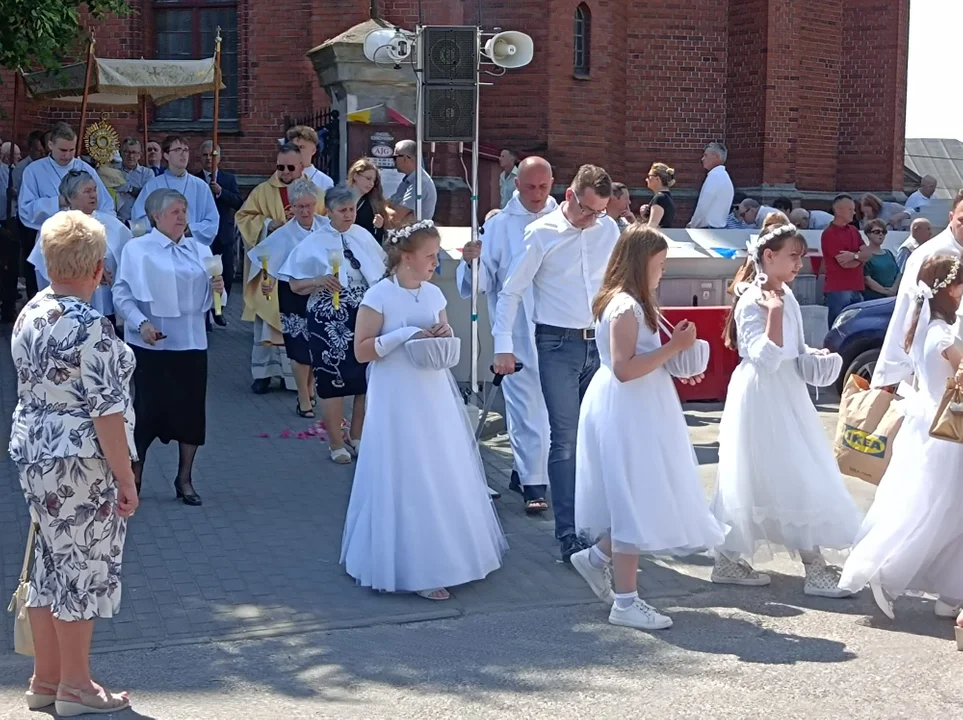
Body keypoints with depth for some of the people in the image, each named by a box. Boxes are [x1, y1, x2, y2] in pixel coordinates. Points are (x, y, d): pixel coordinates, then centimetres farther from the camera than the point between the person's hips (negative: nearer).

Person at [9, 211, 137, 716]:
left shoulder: (29, 315, 6)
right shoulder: (90, 328, -21)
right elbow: (107, 412, -20)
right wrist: (126, 479, -14)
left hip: (33, 454, 9)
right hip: (81, 465, -9)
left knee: (51, 568, 17)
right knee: (84, 571, 4)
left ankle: (45, 679, 27)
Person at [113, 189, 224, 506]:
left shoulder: (200, 250, 12)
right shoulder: (137, 249, -2)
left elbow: (207, 299, 15)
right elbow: (122, 293, -9)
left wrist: (217, 288, -6)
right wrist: (141, 323, -22)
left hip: (191, 342, 4)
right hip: (152, 344, -4)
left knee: (191, 409, 6)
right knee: (149, 408, -2)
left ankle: (184, 480, 20)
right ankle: (133, 478, 13)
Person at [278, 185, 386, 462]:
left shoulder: (364, 236, 6)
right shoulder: (313, 242, -5)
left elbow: (382, 273, 17)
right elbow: (295, 285, -4)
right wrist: (320, 281, -20)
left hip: (365, 317, 4)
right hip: (330, 321, -3)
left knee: (366, 378, 8)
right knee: (333, 380, 1)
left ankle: (357, 437, 26)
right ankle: (336, 444, 16)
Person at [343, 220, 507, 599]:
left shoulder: (434, 294, 7)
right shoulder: (379, 296, -11)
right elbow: (362, 351, -12)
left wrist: (443, 337, -2)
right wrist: (405, 334, -19)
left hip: (436, 397, 7)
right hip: (398, 401, -6)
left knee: (445, 477, 10)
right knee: (408, 483, -2)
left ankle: (444, 556, 24)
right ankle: (415, 570, 6)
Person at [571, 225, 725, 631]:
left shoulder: (631, 303, 14)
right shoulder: (626, 307, -19)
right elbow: (624, 369, -26)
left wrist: (675, 361, 9)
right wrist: (674, 347, -23)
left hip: (637, 413, 10)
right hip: (628, 414, -10)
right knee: (636, 503, -4)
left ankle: (597, 557, 28)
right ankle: (626, 603, 4)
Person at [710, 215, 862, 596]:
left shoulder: (786, 297, 10)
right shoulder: (752, 302, -16)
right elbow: (766, 358, -24)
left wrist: (813, 354, 3)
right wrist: (774, 312, -29)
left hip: (786, 396, 9)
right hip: (762, 398, -9)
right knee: (793, 481, -5)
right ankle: (815, 567, 2)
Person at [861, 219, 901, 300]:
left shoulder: (889, 253, 18)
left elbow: (898, 274, 13)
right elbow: (866, 279, -13)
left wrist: (894, 289, -6)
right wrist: (886, 291, -13)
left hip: (892, 297, 6)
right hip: (873, 298, -6)